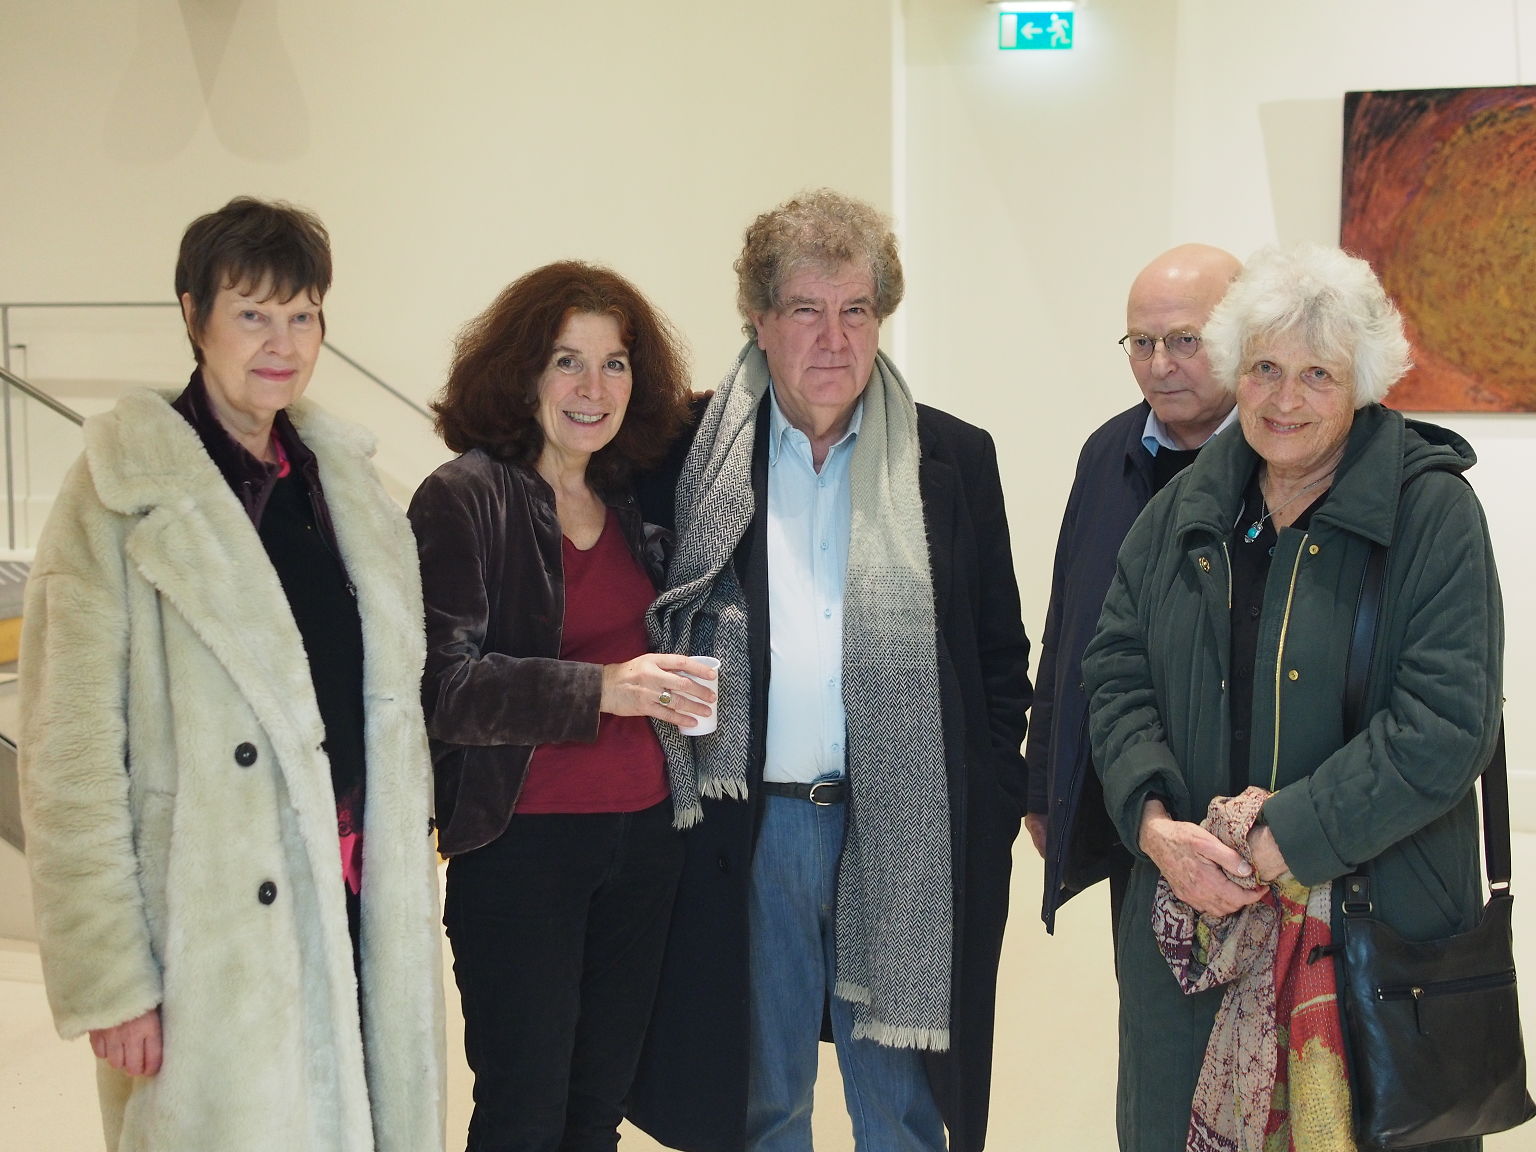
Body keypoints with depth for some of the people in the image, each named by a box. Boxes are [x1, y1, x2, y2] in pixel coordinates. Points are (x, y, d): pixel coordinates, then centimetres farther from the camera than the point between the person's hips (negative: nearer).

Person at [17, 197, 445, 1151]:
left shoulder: (347, 476, 8)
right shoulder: (122, 492, -9)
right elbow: (72, 759, -11)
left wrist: (407, 854, 12)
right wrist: (109, 976, -12)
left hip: (362, 906, 5)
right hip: (213, 922, -5)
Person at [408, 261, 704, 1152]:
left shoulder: (638, 499, 10)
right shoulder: (462, 500, -8)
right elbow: (444, 682, -17)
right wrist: (598, 690, -26)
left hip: (644, 836, 6)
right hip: (520, 843, -5)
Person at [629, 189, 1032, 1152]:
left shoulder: (955, 458, 4)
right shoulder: (698, 457, 3)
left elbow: (1000, 650, 6)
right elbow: (653, 638, 6)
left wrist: (992, 809, 0)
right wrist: (663, 788, -3)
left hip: (904, 836, 0)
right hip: (749, 827, 0)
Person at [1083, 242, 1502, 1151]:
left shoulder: (1434, 514, -8)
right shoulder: (1184, 513, 7)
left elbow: (1447, 725, -16)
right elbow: (1118, 672, 6)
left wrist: (1281, 840, -19)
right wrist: (1154, 824, -11)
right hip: (1191, 909, 4)